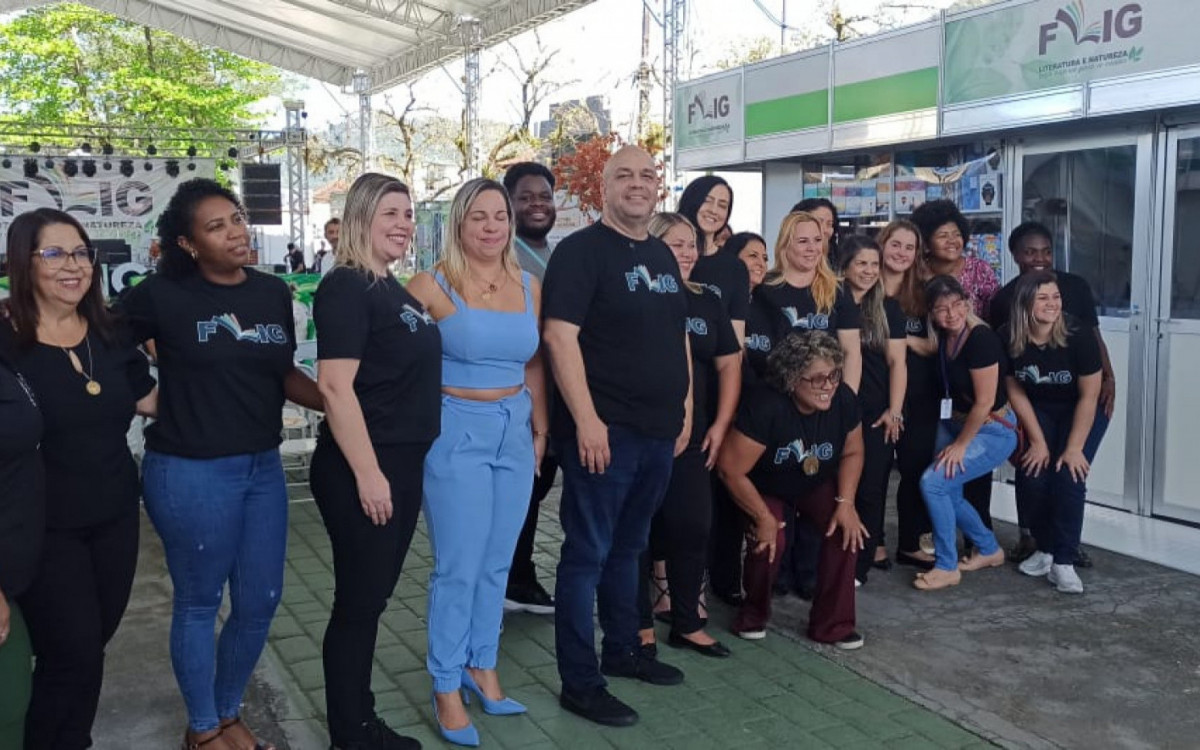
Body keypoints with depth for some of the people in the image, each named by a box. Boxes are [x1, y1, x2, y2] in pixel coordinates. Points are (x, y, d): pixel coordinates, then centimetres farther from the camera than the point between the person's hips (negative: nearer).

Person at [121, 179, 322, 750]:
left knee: (261, 601, 13)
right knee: (200, 603, 9)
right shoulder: (162, 296, -10)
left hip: (263, 468, 5)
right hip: (190, 472, -5)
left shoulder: (273, 293, 4)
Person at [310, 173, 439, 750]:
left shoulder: (394, 289, 13)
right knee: (357, 600, 3)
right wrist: (367, 473, -23)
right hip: (361, 470, -9)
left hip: (403, 464, 9)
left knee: (374, 596, 17)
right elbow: (335, 385, -22)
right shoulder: (346, 288, -14)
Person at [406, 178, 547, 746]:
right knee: (459, 566, 0)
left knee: (498, 561, 14)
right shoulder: (431, 285, -10)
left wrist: (541, 426, 10)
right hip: (456, 430, -5)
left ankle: (482, 667, 31)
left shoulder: (529, 286, 5)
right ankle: (447, 688, 16)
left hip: (515, 431, 5)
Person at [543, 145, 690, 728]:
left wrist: (685, 405, 15)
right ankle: (579, 683, 10)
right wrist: (586, 419, -23)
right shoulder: (580, 250, -9)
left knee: (627, 547, 20)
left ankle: (623, 650, 35)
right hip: (604, 429, -7)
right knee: (587, 553, 0)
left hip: (659, 430, 8)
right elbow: (560, 335, -17)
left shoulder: (662, 255, 15)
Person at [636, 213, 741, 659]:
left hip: (693, 437, 4)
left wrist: (721, 424, 2)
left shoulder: (707, 302, 11)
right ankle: (641, 626, 17)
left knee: (694, 527, 6)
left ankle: (687, 625, 20)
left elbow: (729, 364, 11)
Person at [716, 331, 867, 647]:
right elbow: (730, 469, -29)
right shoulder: (765, 406, -34)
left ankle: (832, 624, -2)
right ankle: (752, 616, 5)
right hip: (767, 490, -4)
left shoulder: (844, 399, -20)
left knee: (847, 530, -20)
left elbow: (852, 453, -3)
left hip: (819, 486, 4)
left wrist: (846, 502, -15)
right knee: (770, 541, -26)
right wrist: (764, 518, -22)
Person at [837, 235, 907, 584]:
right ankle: (875, 547, 20)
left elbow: (897, 361, 2)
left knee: (871, 485, 0)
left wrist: (894, 410, -6)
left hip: (878, 412, 0)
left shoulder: (888, 307, 5)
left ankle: (861, 562, 9)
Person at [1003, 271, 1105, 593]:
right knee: (1031, 479, -12)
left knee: (1069, 478, -18)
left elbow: (1089, 396, -18)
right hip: (1039, 412, 2)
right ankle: (1046, 548, 13)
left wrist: (1074, 448, -17)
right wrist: (1038, 441, -6)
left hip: (1082, 413, -2)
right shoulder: (1009, 339, -17)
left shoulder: (1078, 336, -25)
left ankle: (1063, 562, -5)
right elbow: (1016, 391, -5)